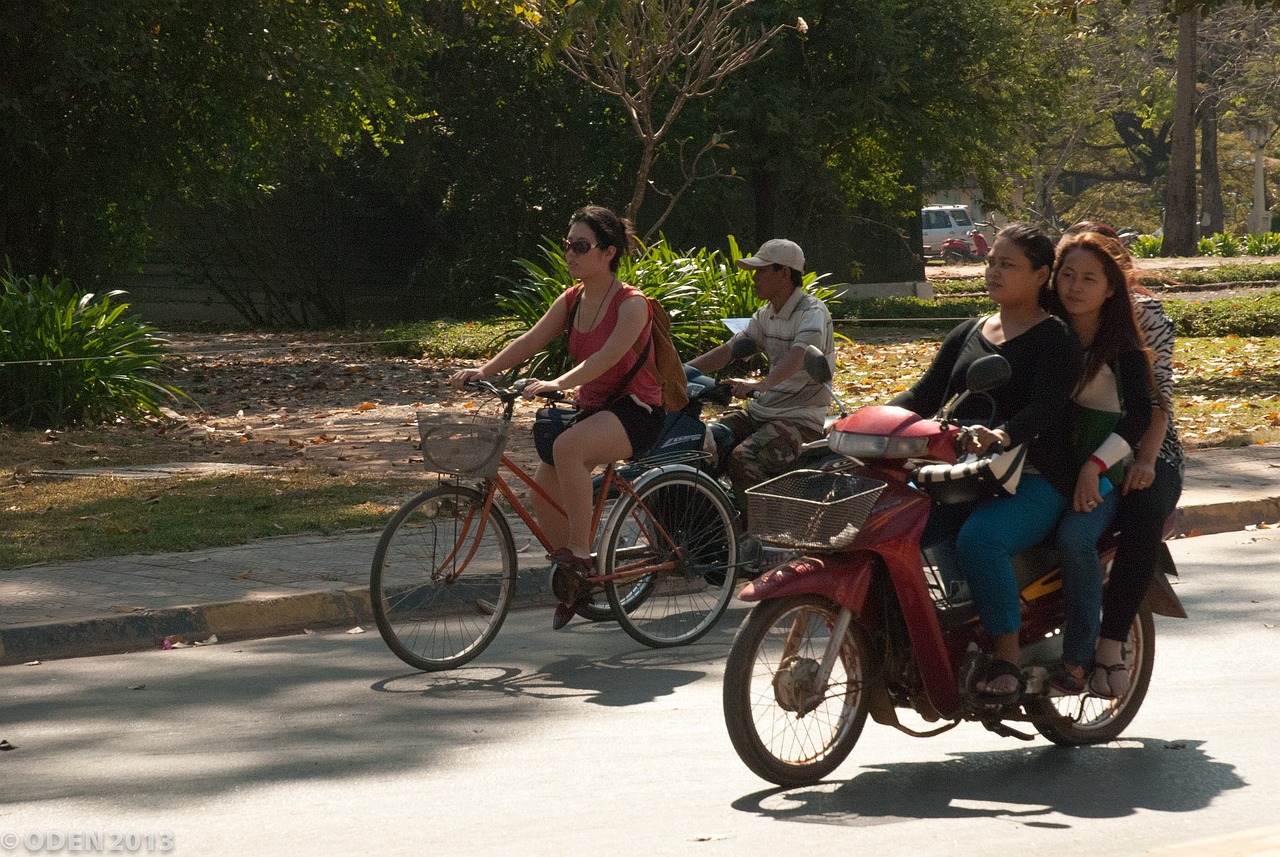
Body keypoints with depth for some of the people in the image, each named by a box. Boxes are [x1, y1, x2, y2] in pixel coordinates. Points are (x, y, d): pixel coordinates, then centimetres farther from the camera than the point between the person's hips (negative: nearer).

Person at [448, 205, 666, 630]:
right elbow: (530, 341, 0)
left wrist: (558, 383, -44)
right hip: (593, 407, 8)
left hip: (635, 409, -8)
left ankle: (580, 553, -25)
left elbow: (608, 355, -30)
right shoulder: (571, 300, 6)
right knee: (543, 488, -7)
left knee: (567, 448, -35)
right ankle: (576, 582, 10)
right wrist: (483, 371, -15)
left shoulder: (632, 304, -16)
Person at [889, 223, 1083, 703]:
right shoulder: (967, 335, 22)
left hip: (1031, 479, -6)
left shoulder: (1056, 339, 1)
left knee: (979, 539, -37)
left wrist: (1004, 435, -38)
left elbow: (1045, 407, -16)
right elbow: (926, 394, 15)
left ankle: (1007, 659, -26)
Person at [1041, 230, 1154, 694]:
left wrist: (1095, 465, -20)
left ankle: (1078, 657, -26)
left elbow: (1140, 413, -9)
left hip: (1099, 476, -4)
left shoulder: (1121, 345, -1)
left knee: (1074, 537, -33)